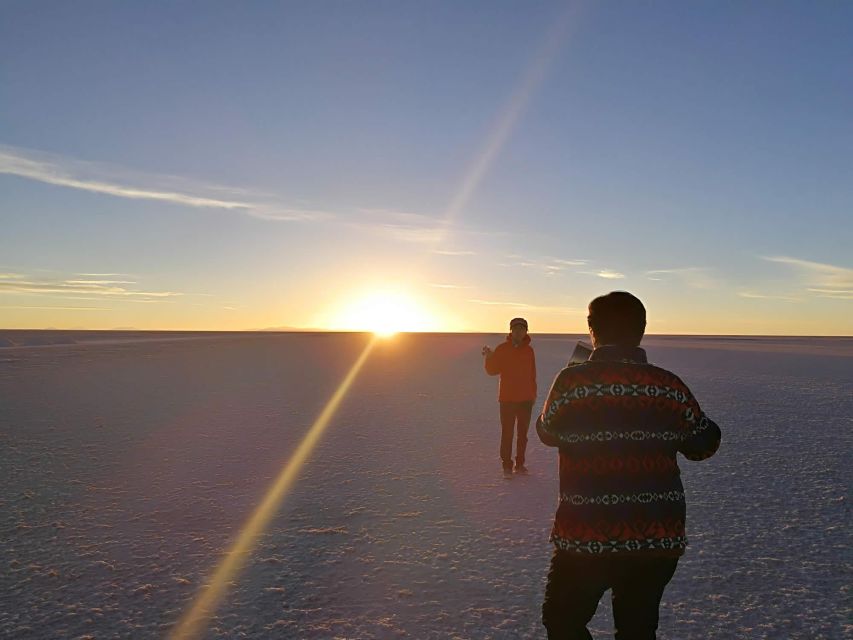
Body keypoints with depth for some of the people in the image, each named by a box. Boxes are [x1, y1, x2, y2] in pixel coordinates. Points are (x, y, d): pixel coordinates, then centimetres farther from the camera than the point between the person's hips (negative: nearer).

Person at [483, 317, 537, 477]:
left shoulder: (529, 350, 5)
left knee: (523, 433, 10)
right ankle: (507, 465, 8)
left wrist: (533, 394, 10)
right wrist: (489, 357, -22)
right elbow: (492, 371, -5)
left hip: (526, 399, 3)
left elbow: (532, 374, 11)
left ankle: (520, 464, 21)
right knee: (507, 433, -1)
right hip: (507, 399, -3)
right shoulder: (502, 348, -4)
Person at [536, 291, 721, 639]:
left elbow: (547, 432, 3)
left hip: (585, 536, -3)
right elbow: (702, 444, 5)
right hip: (656, 536, 3)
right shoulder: (668, 385, -6)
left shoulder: (571, 380, -14)